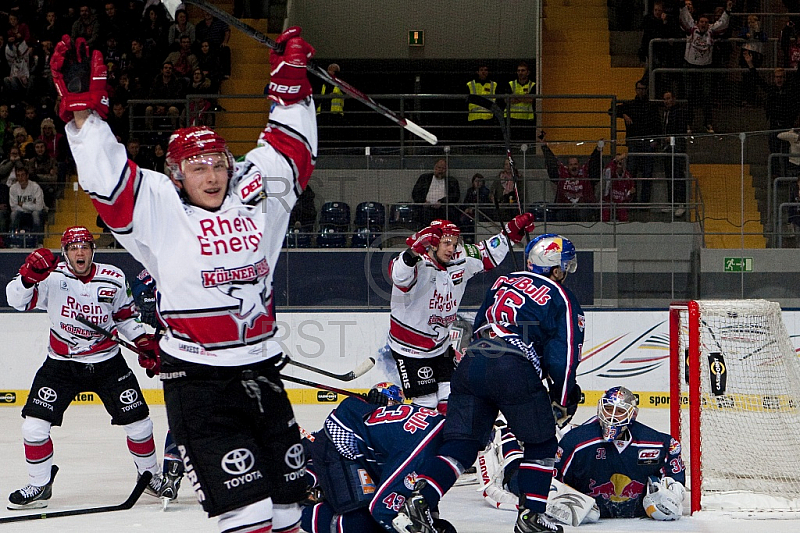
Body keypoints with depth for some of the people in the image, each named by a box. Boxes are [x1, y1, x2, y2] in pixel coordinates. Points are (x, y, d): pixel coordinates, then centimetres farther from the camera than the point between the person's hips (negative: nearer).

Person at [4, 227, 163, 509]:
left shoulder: (113, 279, -5)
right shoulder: (52, 277, -13)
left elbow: (125, 315, 12)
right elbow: (17, 300, -24)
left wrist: (143, 342, 3)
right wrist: (29, 275, -41)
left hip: (107, 362, 1)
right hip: (61, 364, -1)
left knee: (138, 420, 2)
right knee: (34, 425, -11)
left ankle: (150, 475, 27)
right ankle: (39, 486, 8)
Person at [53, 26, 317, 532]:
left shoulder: (255, 195, 5)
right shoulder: (159, 208, -6)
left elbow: (291, 151, 14)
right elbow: (106, 176, -13)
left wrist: (291, 82, 9)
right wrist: (83, 109, -20)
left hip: (260, 366, 5)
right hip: (195, 372, -5)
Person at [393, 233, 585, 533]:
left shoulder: (504, 282, 25)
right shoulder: (562, 301, 8)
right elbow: (563, 357, 2)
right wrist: (561, 401, 13)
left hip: (472, 363, 5)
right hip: (515, 372, -5)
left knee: (461, 443, 8)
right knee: (541, 443, 14)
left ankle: (419, 501, -10)